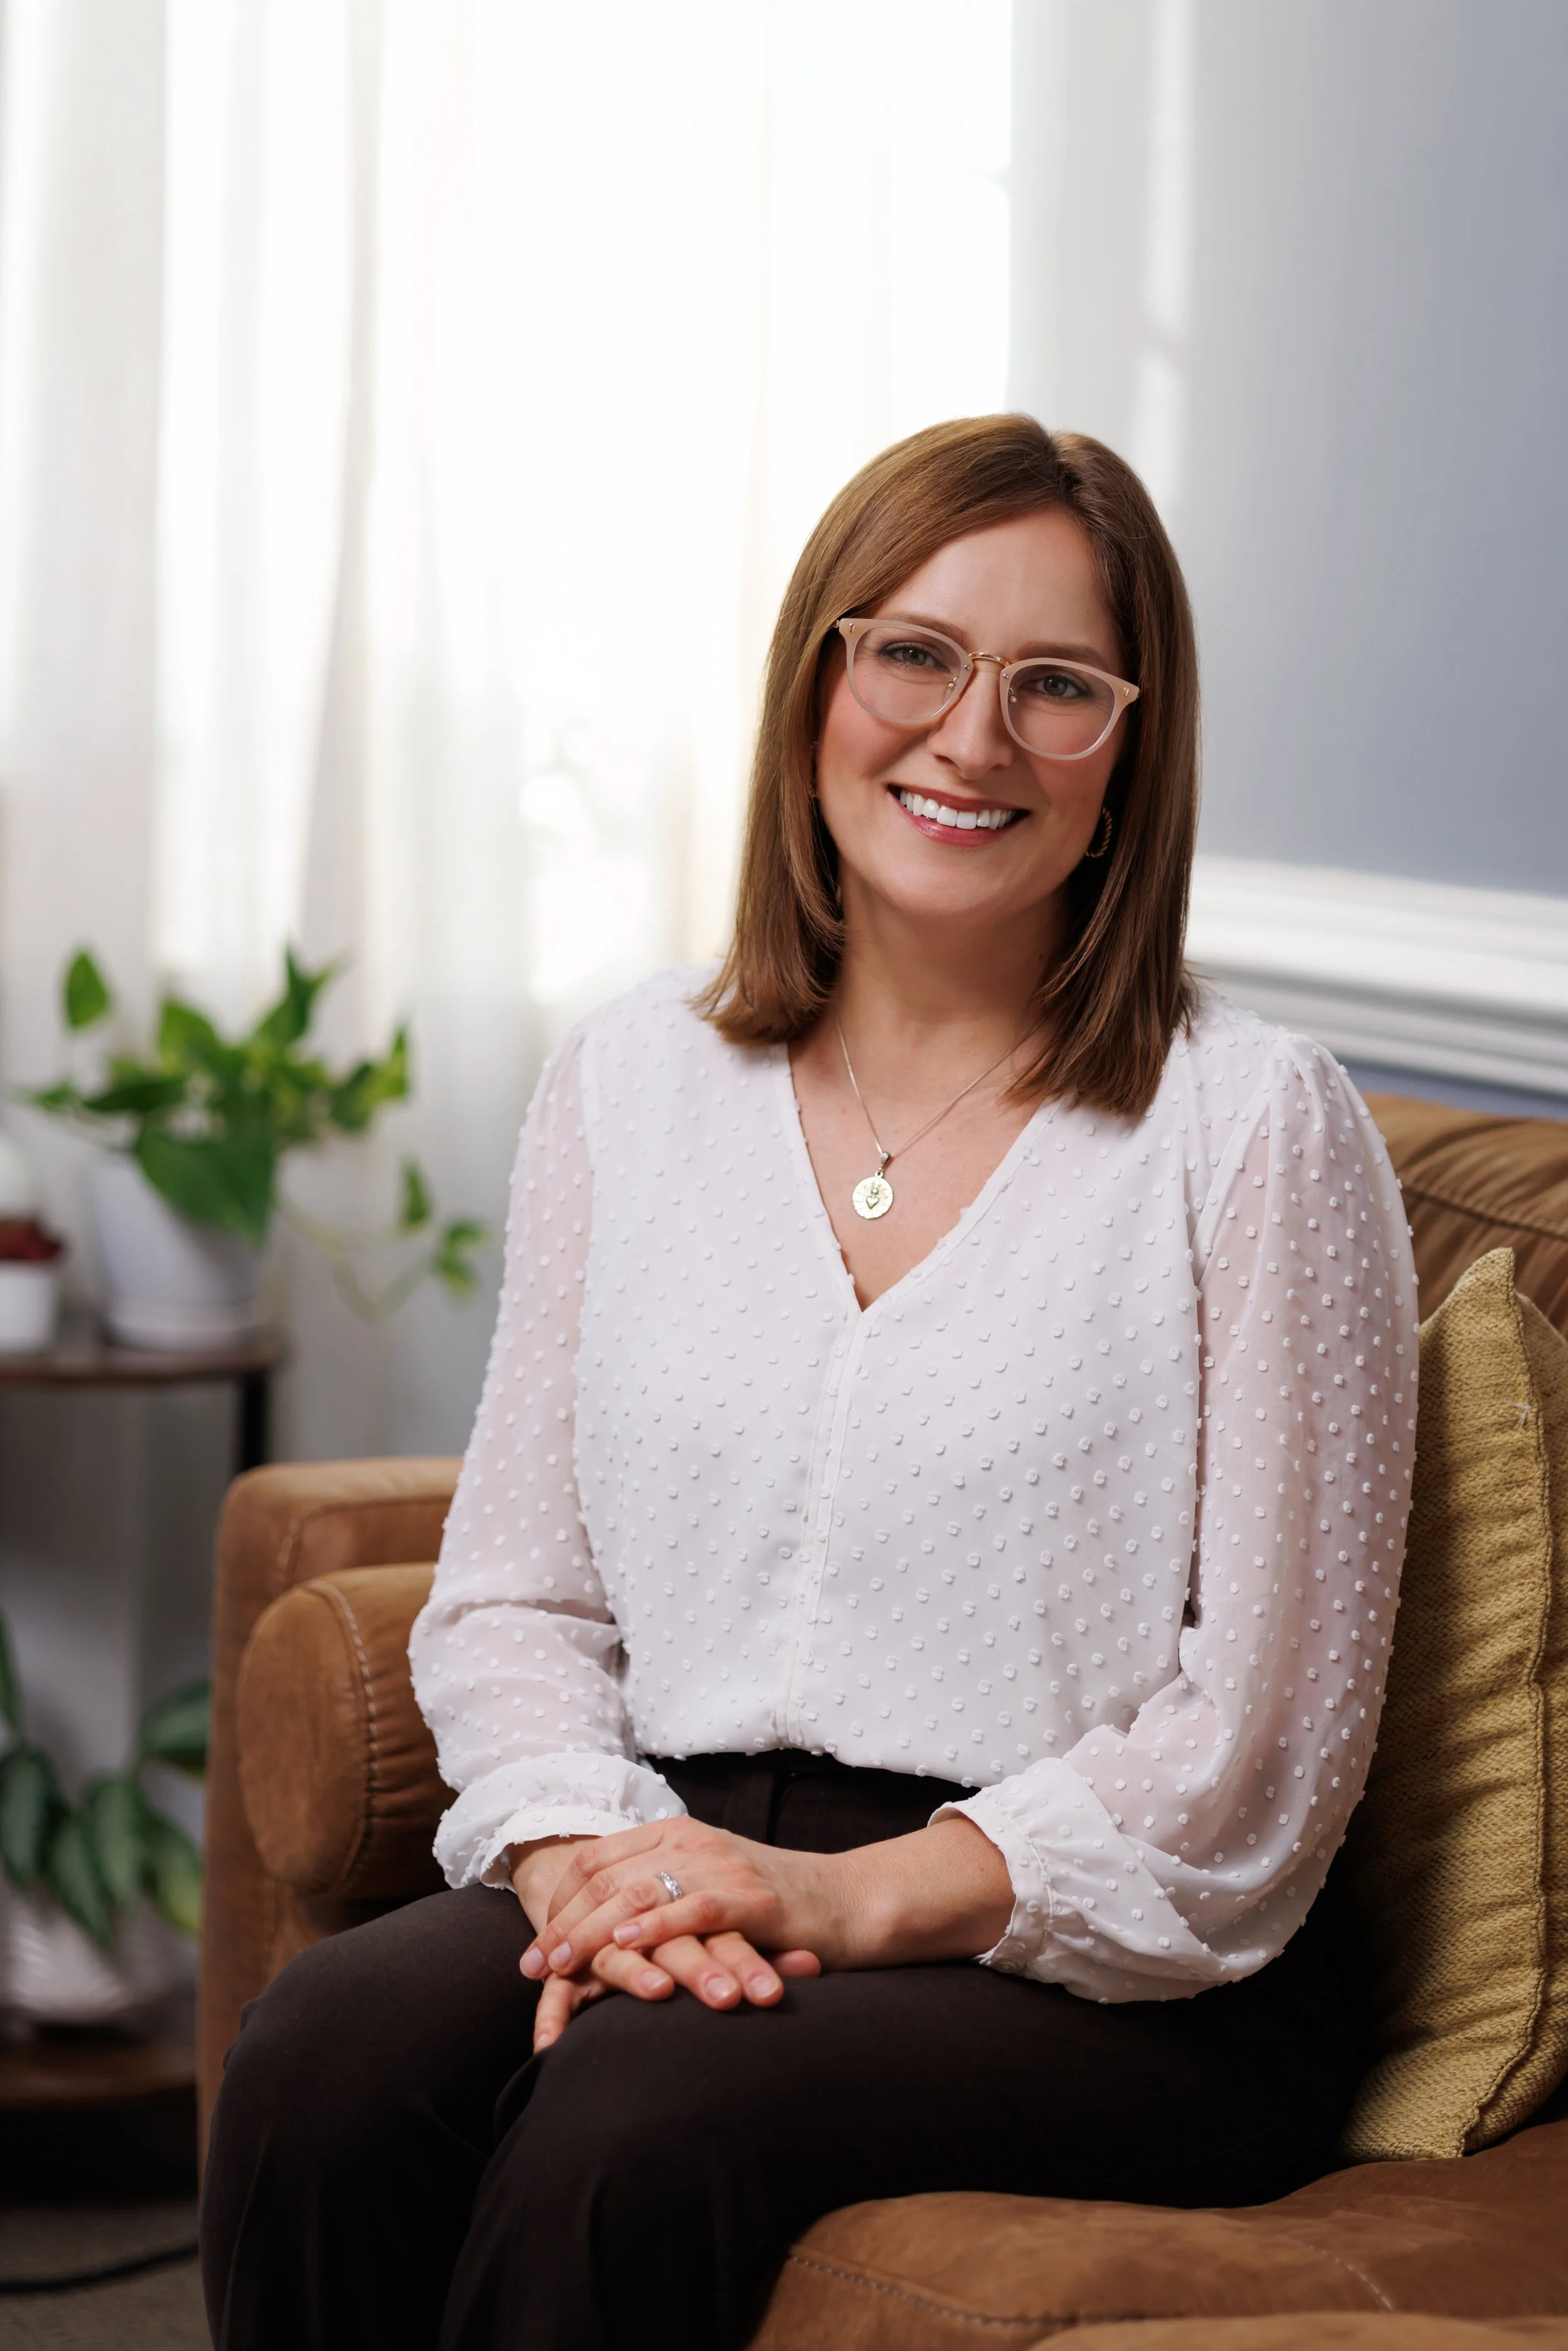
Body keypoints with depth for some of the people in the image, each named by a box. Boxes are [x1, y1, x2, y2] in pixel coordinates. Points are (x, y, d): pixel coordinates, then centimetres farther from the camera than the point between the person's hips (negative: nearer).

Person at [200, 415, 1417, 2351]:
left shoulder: (1254, 1127, -3)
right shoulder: (634, 1081, 11)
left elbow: (1257, 1749, -6)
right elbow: (510, 1598, 11)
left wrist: (856, 1898, -16)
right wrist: (591, 1861, -10)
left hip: (1109, 1968, -3)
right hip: (673, 1869, 4)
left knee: (631, 2133, -32)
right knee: (324, 2067, -27)